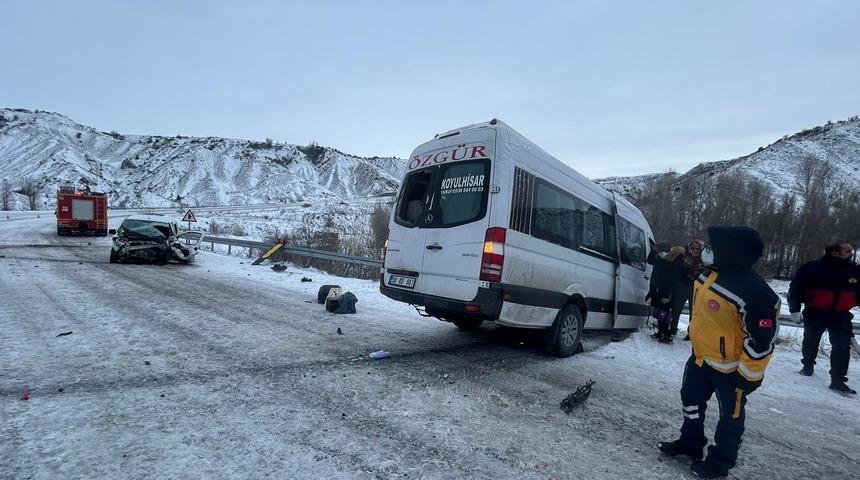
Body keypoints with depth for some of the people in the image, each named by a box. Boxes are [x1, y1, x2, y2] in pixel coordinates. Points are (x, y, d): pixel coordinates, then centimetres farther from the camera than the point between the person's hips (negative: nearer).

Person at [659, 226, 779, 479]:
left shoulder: (755, 294, -30)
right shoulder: (711, 275, -3)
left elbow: (761, 341, -25)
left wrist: (748, 376, -18)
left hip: (731, 369, -8)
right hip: (700, 357, 8)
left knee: (730, 417, 14)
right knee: (691, 400, 22)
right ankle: (690, 442, 43)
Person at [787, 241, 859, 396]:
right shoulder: (813, 268, -16)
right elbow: (796, 288, -11)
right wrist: (794, 309, -14)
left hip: (840, 315, 3)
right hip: (815, 312, -2)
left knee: (842, 346, -5)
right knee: (811, 342, 14)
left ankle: (837, 380, 3)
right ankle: (808, 366, 36)